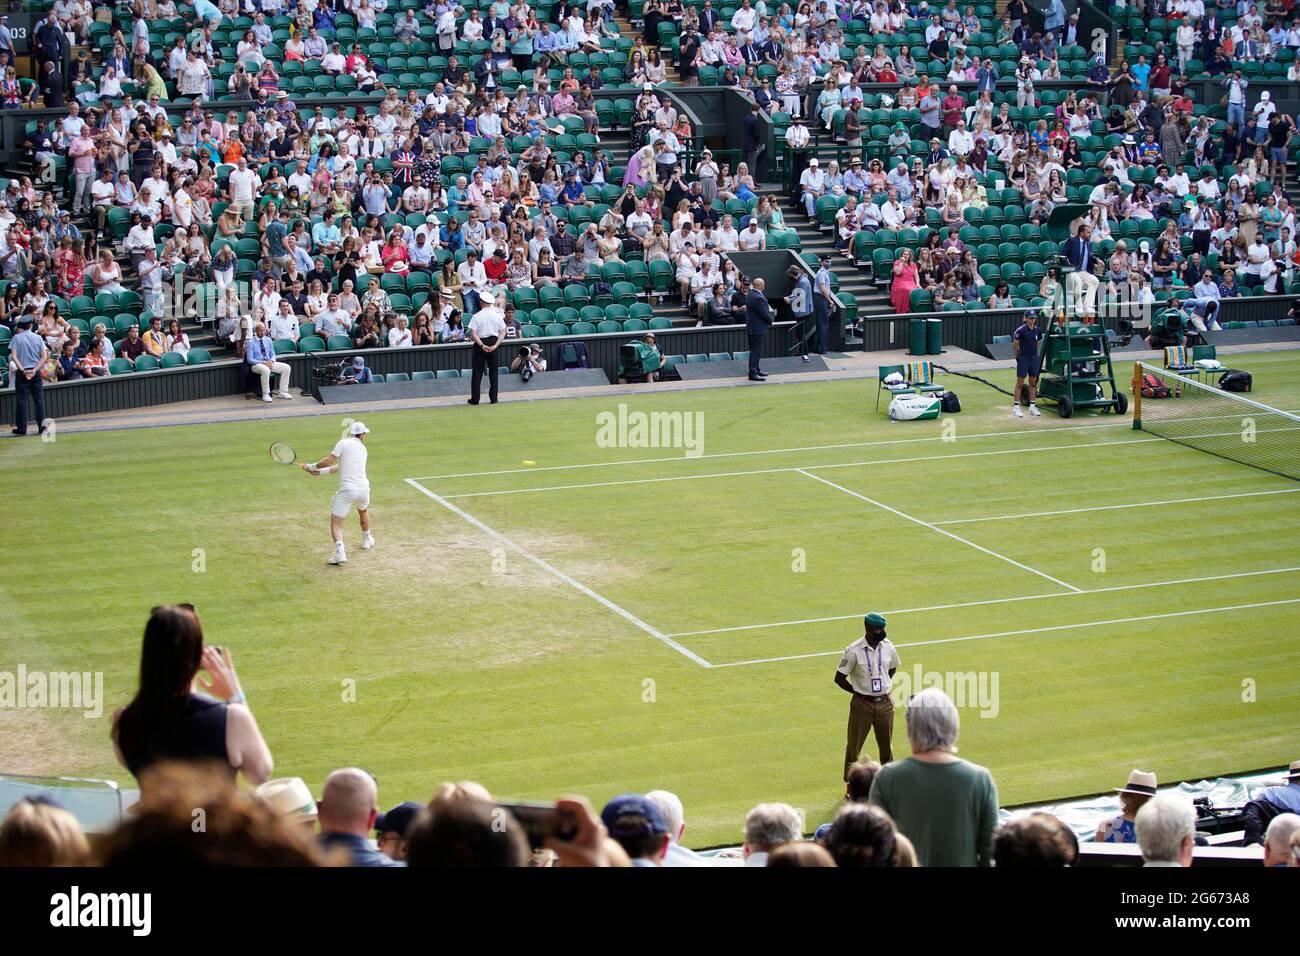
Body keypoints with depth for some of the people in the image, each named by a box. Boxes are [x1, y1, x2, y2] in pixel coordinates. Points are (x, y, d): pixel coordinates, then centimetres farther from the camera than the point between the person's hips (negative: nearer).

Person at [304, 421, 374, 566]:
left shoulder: (344, 443, -4)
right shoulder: (363, 449, 15)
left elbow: (329, 461, -11)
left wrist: (312, 467, 5)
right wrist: (320, 471, 17)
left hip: (347, 490, -5)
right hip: (363, 488, 5)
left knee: (335, 523, -3)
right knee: (363, 511, 36)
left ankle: (340, 552, -23)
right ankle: (367, 540, 52)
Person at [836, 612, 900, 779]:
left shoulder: (888, 647, -1)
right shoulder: (853, 651, -14)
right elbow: (839, 678, -8)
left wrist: (885, 686, 6)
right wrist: (859, 692, -5)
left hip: (885, 703, 4)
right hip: (862, 704, -4)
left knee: (886, 746, 13)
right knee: (854, 746, 5)